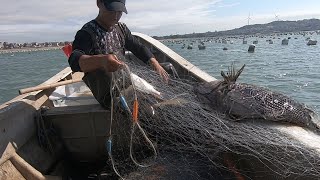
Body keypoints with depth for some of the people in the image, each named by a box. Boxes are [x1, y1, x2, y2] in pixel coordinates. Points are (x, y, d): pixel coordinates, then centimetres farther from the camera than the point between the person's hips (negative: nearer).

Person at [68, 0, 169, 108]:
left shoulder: (121, 28, 7)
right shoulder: (87, 32, -16)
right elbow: (75, 61, -33)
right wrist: (101, 60, -55)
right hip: (108, 96, -6)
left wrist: (156, 65, -7)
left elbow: (138, 48, 11)